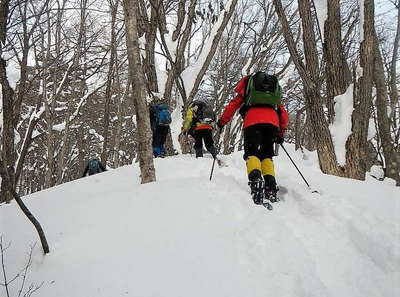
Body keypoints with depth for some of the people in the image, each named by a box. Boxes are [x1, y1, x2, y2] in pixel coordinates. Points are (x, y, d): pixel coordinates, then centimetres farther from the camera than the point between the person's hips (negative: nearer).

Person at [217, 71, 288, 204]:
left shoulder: (247, 86, 30)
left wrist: (222, 122, 30)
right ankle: (270, 186, -11)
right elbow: (284, 114, 31)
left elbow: (233, 105, 22)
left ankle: (255, 178, -35)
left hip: (253, 119, -3)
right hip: (272, 121, 3)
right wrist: (281, 132, 35)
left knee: (251, 153, -5)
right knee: (267, 155, 9)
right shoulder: (276, 90, 38)